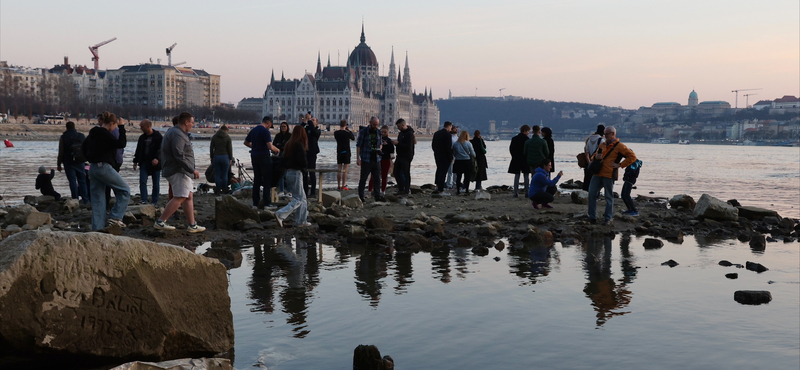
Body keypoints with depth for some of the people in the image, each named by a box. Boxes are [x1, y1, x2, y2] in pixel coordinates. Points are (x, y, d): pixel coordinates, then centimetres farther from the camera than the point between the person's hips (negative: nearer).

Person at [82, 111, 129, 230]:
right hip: (104, 167, -9)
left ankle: (97, 227, 12)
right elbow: (121, 144, -20)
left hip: (93, 168, 9)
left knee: (98, 199, 11)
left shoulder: (93, 133, 14)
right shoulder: (105, 134, -14)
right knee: (125, 190, 2)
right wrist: (122, 128, -13)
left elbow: (83, 148, 24)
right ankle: (115, 218, -3)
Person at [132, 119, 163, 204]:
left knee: (156, 183, 2)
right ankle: (144, 200, -7)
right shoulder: (142, 137, 11)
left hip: (155, 163, -5)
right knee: (142, 181, -8)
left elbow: (161, 149, -13)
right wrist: (135, 161, 16)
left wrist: (157, 158, -27)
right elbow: (138, 150, 18)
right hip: (144, 162, 5)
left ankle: (154, 201, 10)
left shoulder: (158, 136, -7)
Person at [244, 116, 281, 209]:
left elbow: (246, 143, 20)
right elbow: (270, 146, -20)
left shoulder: (253, 130, 11)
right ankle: (267, 203, -3)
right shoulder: (266, 131, -13)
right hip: (264, 156, -7)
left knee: (256, 180, 11)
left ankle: (255, 203, 12)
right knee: (267, 180, -1)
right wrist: (277, 150, -3)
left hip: (254, 156, 7)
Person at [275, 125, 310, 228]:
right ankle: (280, 215, -15)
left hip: (288, 172, 9)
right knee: (298, 199, -3)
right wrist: (307, 160, 1)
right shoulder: (299, 145, -15)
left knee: (303, 198, 16)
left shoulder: (289, 144, 9)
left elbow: (283, 159, 13)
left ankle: (301, 221, 17)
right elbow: (303, 162, -19)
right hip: (296, 173, -8)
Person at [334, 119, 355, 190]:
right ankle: (343, 186, -5)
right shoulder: (347, 133, -12)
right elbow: (353, 138, 6)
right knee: (345, 170, -2)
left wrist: (340, 129, 17)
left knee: (339, 170, 9)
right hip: (346, 152, -4)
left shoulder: (336, 133, -2)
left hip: (339, 152, 4)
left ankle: (338, 186, 11)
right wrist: (349, 130, 13)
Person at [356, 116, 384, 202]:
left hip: (376, 159, 5)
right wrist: (358, 158, -12)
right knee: (363, 179, 1)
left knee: (377, 178, 7)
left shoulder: (378, 132, 10)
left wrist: (379, 149, -2)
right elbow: (358, 145, -6)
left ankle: (377, 195, 15)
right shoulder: (363, 132, -5)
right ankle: (360, 196, 7)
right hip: (366, 159, -5)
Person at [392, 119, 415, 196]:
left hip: (406, 157, -10)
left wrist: (398, 143, -22)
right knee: (396, 172, 11)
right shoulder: (401, 133, 13)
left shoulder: (409, 134, -16)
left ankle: (407, 190, 5)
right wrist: (395, 143, 1)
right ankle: (401, 189, 21)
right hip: (400, 156, 10)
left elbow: (409, 147, -23)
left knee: (406, 174, -3)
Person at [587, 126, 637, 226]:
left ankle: (608, 219, 9)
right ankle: (592, 217, 7)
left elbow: (632, 157, -6)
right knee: (591, 194, 0)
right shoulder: (602, 145, 19)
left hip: (609, 175, -6)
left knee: (609, 197, 2)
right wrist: (595, 157, 3)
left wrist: (620, 165, -10)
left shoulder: (619, 146, -2)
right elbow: (594, 156, 28)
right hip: (597, 173, 6)